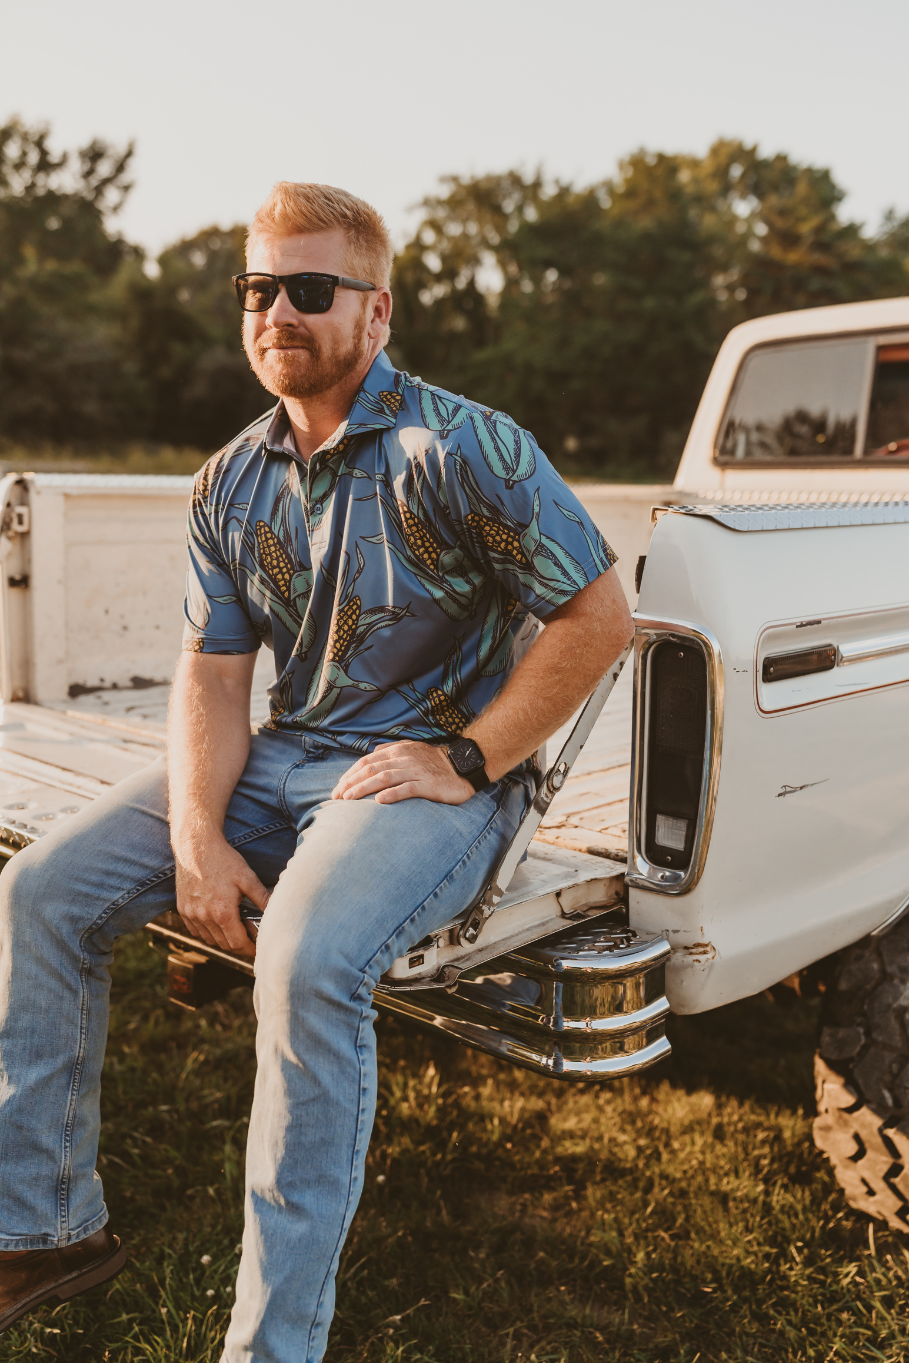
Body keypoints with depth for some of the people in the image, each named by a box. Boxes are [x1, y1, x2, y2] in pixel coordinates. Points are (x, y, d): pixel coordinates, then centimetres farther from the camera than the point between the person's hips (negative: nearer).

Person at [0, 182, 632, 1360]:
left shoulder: (461, 449, -12)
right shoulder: (232, 484, 7)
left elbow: (599, 618, -13)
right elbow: (212, 674, 4)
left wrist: (464, 762, -14)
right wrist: (198, 836, -11)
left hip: (436, 770, -6)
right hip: (282, 760, 7)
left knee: (309, 958, -34)